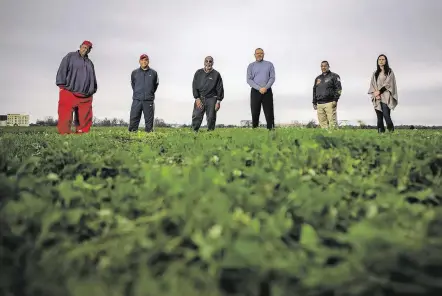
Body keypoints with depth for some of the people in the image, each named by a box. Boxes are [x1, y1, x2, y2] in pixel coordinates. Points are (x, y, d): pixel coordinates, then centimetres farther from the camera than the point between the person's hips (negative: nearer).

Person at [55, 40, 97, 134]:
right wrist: (62, 85, -9)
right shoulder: (70, 56, 7)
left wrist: (93, 90, 15)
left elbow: (93, 78, 25)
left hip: (85, 96, 5)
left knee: (85, 119, 2)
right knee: (65, 116, -8)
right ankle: (64, 133, -6)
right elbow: (62, 70, 0)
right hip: (69, 93, -5)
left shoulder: (90, 63, 24)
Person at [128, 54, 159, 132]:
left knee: (149, 120, 3)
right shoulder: (134, 73, 6)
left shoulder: (153, 73, 4)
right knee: (133, 119, -1)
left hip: (149, 101, 0)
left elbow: (156, 84, 17)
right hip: (137, 100, 1)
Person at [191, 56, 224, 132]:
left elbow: (220, 88, 3)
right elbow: (194, 86, 5)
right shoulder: (199, 73, 8)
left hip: (211, 99, -1)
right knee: (196, 116, -8)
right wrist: (197, 98, -5)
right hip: (200, 98, 1)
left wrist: (218, 101, -4)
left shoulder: (216, 74, 4)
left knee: (211, 118, -1)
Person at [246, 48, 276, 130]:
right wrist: (259, 88, -13)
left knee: (269, 113, -2)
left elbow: (272, 78, 2)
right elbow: (249, 80, -1)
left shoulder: (269, 64, 10)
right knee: (255, 113, 1)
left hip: (267, 91, 0)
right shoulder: (251, 66, 9)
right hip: (255, 92, 0)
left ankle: (271, 129, 0)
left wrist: (265, 88, -14)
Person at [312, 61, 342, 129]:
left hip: (330, 103, -5)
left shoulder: (334, 76, 7)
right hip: (320, 104, 5)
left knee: (332, 122, -11)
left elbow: (339, 88, 0)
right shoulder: (317, 78, 23)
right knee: (323, 123, 2)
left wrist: (335, 100, -11)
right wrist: (314, 103, 16)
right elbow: (314, 91, 24)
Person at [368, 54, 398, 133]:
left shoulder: (389, 72, 8)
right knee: (379, 117, -1)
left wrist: (379, 91, -12)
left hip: (386, 97, -4)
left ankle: (391, 131, -5)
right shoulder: (375, 73, 19)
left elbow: (388, 83, -4)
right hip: (377, 98, 4)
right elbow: (372, 85, 10)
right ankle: (380, 132, 1)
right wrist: (375, 93, -7)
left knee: (386, 115, -17)